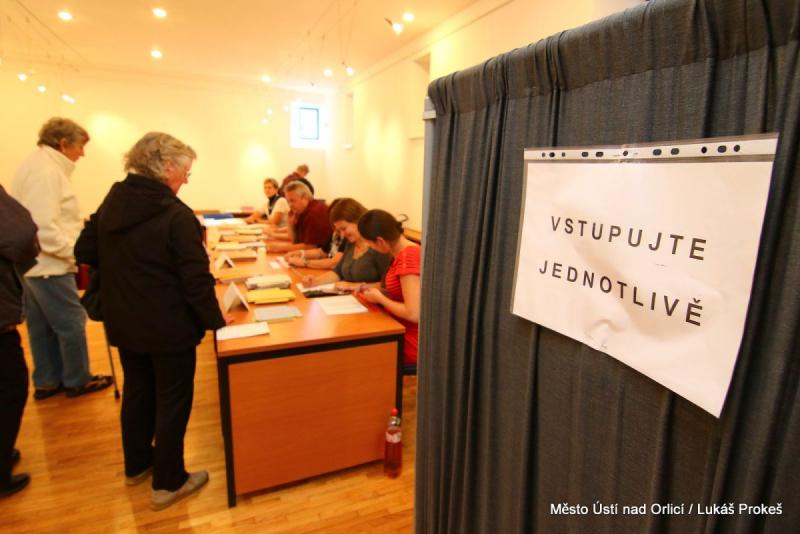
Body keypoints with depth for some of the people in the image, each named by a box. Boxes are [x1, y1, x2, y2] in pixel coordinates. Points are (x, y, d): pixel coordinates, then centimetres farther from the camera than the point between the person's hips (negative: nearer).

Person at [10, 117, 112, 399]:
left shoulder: (35, 164, 14)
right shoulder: (46, 171, -19)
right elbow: (44, 228, -27)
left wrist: (75, 233, 20)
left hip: (30, 263, 11)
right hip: (48, 265, -10)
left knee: (42, 325, 16)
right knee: (72, 323, 2)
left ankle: (46, 381, 28)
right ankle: (77, 381, 16)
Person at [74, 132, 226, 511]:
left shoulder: (110, 203, 1)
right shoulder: (176, 215, -22)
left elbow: (85, 253, 10)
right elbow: (196, 279, -23)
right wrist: (214, 320, -11)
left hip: (123, 322, 8)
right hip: (169, 327, -7)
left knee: (137, 390, 23)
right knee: (172, 399, 8)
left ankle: (137, 465, 42)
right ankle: (168, 483, 22)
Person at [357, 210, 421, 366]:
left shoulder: (408, 258, -23)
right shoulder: (404, 252, 5)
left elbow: (414, 314, -27)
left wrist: (379, 298, -13)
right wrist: (376, 291, 2)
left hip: (410, 344, -8)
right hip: (402, 333, 8)